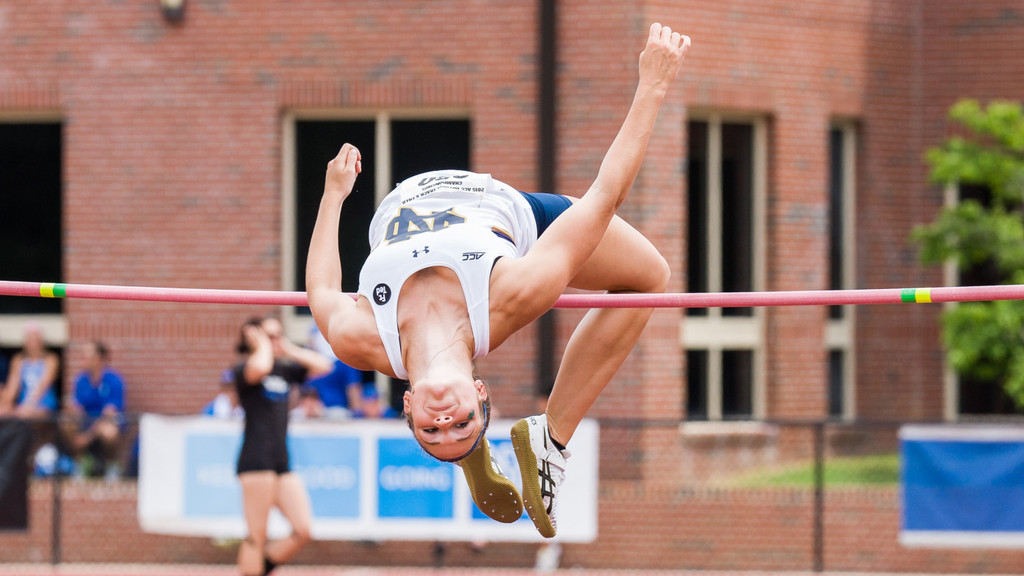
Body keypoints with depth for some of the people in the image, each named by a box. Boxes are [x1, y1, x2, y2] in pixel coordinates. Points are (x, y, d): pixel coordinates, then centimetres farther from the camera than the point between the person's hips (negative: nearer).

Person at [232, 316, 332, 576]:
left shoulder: (285, 369, 17)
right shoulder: (243, 370, -4)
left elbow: (322, 366, 15)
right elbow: (259, 367, -27)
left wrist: (289, 349, 10)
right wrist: (264, 346, -7)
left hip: (282, 462, 7)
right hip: (256, 460, -7)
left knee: (303, 531, -1)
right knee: (257, 537, -7)